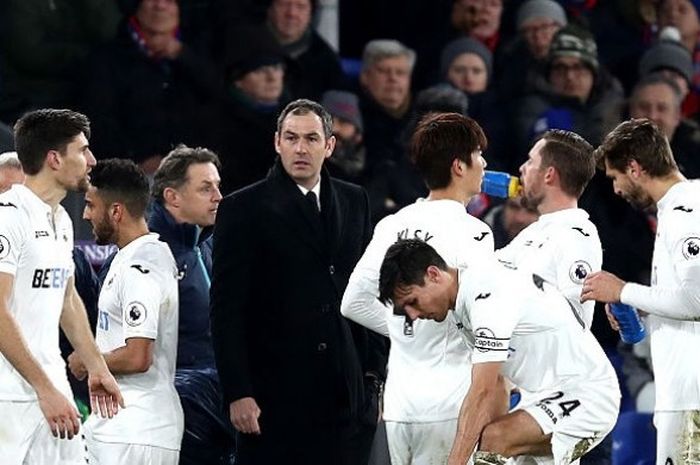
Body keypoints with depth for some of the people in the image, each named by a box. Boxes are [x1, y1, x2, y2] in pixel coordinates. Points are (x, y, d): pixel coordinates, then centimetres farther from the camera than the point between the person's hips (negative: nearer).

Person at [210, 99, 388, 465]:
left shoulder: (354, 202, 13)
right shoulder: (243, 209, -1)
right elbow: (226, 309, -5)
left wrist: (374, 371, 9)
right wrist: (237, 393, -11)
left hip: (347, 392, 4)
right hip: (276, 392, -4)